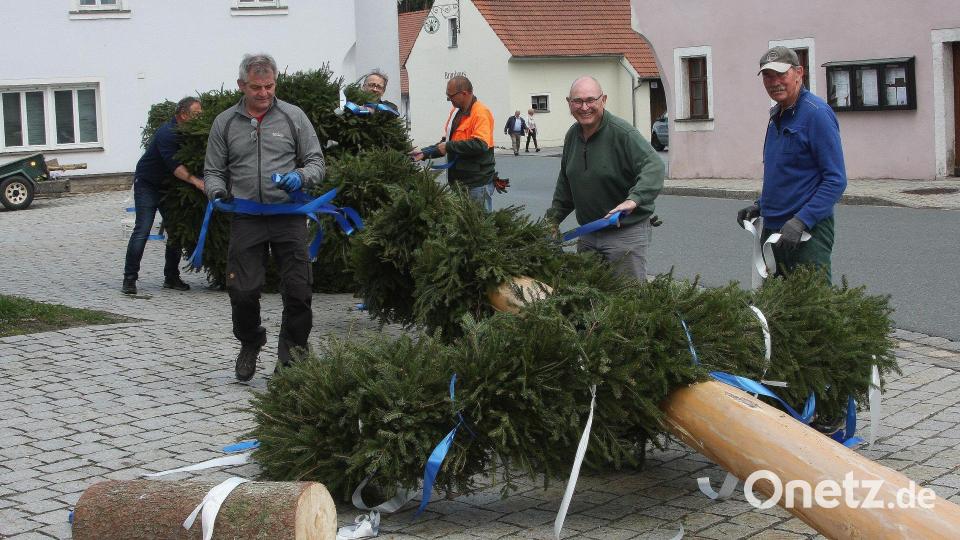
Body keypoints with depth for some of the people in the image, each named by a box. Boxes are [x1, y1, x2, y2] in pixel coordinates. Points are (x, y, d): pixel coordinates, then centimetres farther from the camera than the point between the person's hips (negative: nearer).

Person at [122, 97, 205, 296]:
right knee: (142, 230, -13)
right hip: (147, 184, -8)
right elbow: (174, 165, -35)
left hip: (169, 187, 8)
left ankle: (171, 277, 13)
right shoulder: (167, 133, -25)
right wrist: (195, 180, -45)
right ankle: (129, 279, -8)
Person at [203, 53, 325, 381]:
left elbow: (316, 162, 7)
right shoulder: (225, 123, 9)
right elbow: (213, 170, 14)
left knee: (298, 291, -2)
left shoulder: (293, 117, 6)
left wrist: (300, 177, -15)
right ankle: (250, 344, 26)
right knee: (242, 291, -2)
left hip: (288, 216, 0)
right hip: (246, 218, 1)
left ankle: (291, 355, 17)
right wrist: (218, 191, -8)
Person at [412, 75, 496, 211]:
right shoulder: (455, 111, 13)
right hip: (458, 182, 9)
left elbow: (480, 145, -27)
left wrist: (449, 146, -20)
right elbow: (447, 142, 20)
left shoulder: (481, 113, -14)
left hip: (477, 184, -9)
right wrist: (425, 153, 8)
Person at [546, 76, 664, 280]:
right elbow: (565, 185, 21)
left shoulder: (622, 133, -16)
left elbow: (654, 166, -28)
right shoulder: (572, 135, 9)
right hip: (588, 233, 7)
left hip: (626, 232, -7)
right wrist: (553, 219, 21)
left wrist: (633, 200, -42)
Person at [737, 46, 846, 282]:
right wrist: (759, 206, 13)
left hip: (808, 234, -9)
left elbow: (836, 180, -18)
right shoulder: (776, 116, 14)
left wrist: (800, 222, -24)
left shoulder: (817, 113, -14)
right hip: (772, 229, 9)